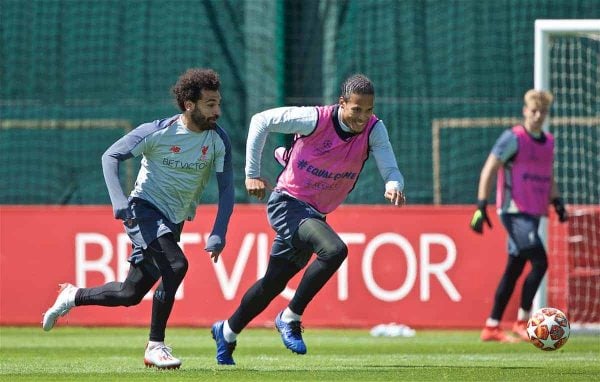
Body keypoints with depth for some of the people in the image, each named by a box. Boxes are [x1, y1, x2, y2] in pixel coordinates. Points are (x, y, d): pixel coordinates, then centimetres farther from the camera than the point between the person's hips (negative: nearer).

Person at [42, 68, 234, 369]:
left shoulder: (219, 140, -5)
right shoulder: (157, 132, -16)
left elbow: (226, 189, -3)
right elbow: (111, 156, -10)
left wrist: (218, 236, -15)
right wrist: (119, 202, -23)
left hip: (174, 222, 5)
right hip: (145, 209, -5)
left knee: (130, 294, 9)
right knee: (175, 265, -29)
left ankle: (72, 297, 35)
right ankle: (155, 347, -20)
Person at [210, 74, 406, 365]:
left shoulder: (373, 130, -10)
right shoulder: (315, 119, -21)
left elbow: (390, 169, -18)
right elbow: (261, 121, -12)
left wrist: (394, 186, -42)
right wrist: (252, 174, -12)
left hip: (315, 214, 6)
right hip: (288, 202, -6)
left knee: (274, 282, 15)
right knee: (334, 250, -30)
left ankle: (227, 332, 37)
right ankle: (290, 319, -15)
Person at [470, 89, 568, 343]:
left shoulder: (548, 142, 15)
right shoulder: (513, 138, -8)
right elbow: (489, 170, -11)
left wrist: (557, 201, 10)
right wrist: (481, 206, -19)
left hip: (533, 214, 8)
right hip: (515, 212, -8)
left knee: (514, 269, 9)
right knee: (539, 262, -17)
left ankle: (491, 327, 15)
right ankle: (522, 323, -9)